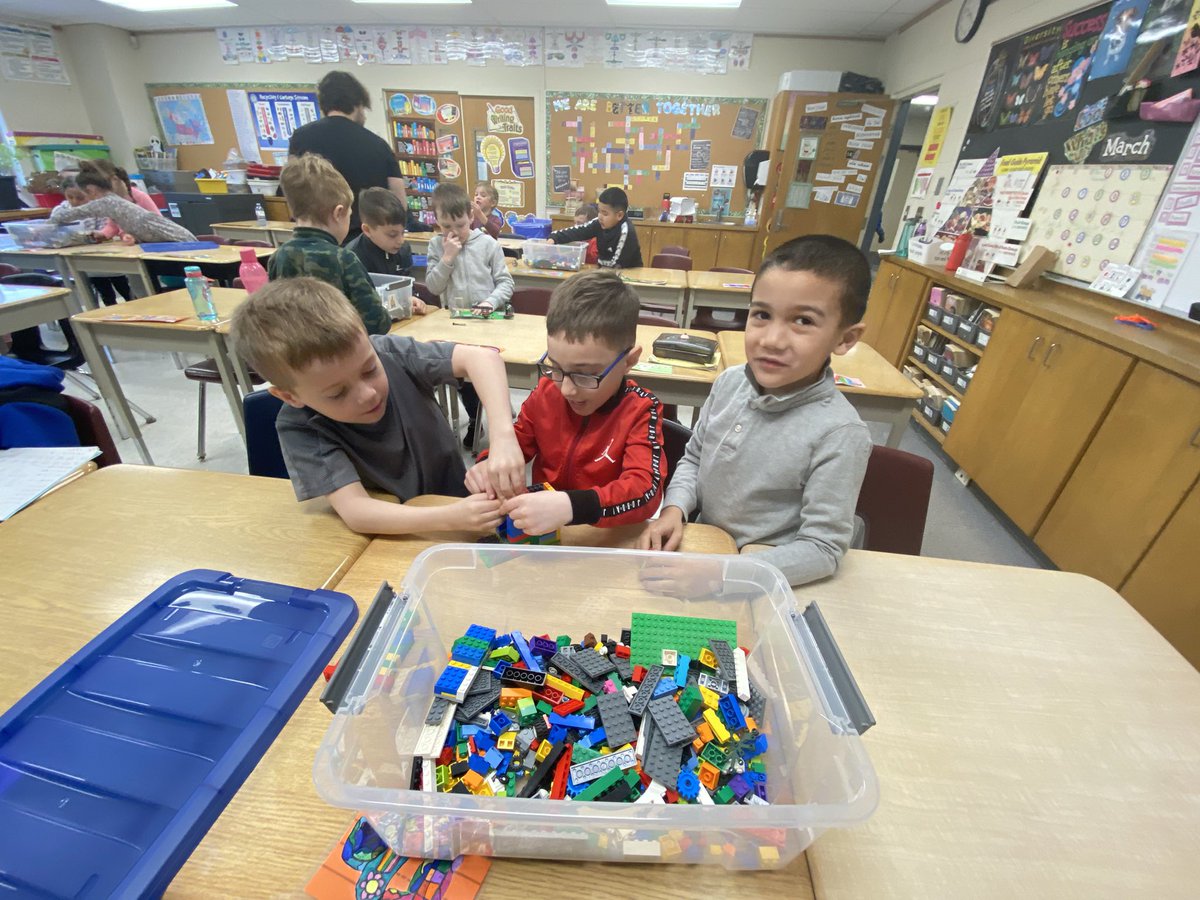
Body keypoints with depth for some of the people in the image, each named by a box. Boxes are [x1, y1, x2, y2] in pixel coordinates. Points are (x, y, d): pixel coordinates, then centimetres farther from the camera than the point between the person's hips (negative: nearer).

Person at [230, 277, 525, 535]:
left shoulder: (389, 353, -15)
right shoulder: (300, 428, -17)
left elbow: (482, 357, -24)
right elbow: (355, 511, -26)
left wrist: (503, 438, -38)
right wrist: (451, 518, -39)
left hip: (457, 502, 2)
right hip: (390, 541, -1)